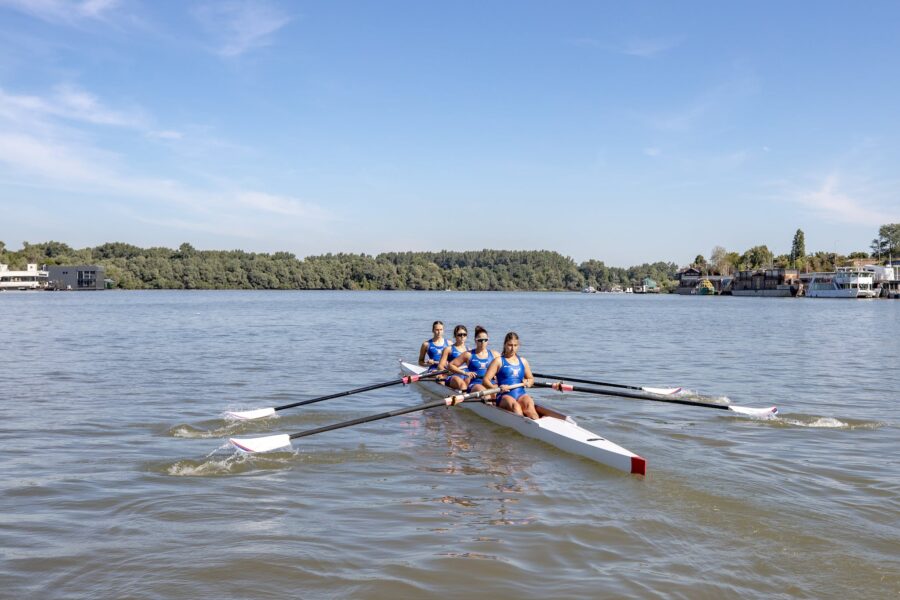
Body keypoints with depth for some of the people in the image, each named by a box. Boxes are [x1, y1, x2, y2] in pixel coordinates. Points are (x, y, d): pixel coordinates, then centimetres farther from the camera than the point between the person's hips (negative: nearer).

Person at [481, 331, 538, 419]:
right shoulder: (498, 361, 8)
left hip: (521, 395, 3)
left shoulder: (523, 362, 21)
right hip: (505, 396, -3)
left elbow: (531, 378, 33)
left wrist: (528, 382, 8)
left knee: (529, 403, -33)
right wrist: (497, 388, -19)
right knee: (515, 405, -38)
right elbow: (486, 380, 1)